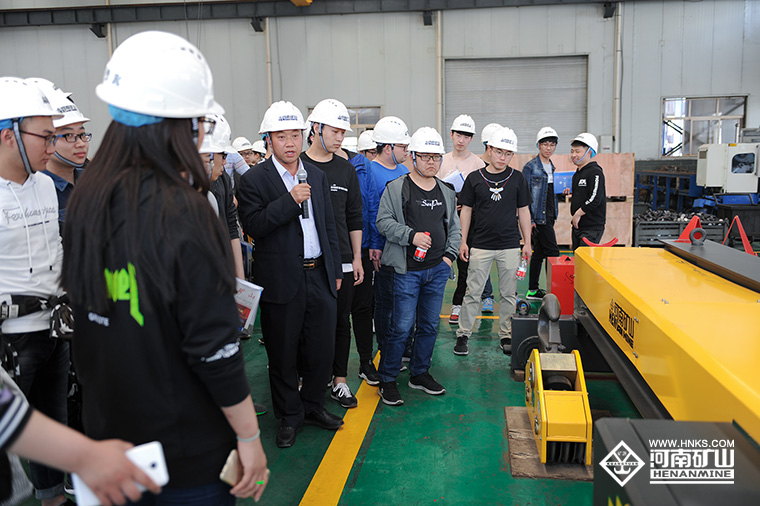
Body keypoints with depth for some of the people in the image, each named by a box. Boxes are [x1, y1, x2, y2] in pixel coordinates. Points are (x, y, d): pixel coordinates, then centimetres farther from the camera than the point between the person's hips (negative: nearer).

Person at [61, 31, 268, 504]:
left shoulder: (85, 200, -4)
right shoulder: (184, 213, -25)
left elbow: (85, 306, 9)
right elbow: (215, 347, -24)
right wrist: (250, 437, -14)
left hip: (107, 428, 7)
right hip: (188, 448, -6)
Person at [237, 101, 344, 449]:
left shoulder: (317, 176, 11)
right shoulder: (254, 179, -5)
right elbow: (252, 226, -16)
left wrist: (335, 270, 14)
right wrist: (290, 200, -21)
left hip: (320, 276, 5)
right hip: (282, 282, -4)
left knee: (322, 348, 11)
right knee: (283, 354, 9)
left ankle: (313, 406, 33)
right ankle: (289, 416, 27)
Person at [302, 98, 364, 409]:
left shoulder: (346, 170, 9)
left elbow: (354, 217, 12)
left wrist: (357, 258, 9)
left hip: (342, 261, 3)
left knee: (341, 321, 9)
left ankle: (339, 381, 22)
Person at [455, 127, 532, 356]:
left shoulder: (517, 178, 4)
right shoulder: (475, 178, 1)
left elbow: (523, 211, 8)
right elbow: (466, 211, 5)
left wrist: (527, 242, 6)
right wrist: (463, 241, 1)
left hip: (510, 246, 1)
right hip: (480, 245, -1)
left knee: (508, 293, 9)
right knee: (472, 292, 3)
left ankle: (506, 335, 22)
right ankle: (463, 334, 14)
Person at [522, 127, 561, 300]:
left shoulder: (552, 168, 15)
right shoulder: (530, 167, -9)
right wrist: (529, 220, -17)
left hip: (549, 217, 8)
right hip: (538, 217, -8)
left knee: (539, 252, 10)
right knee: (552, 253, -9)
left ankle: (532, 290, 17)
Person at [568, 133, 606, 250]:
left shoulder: (595, 172, -13)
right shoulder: (577, 173, 15)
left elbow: (595, 199, -22)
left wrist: (578, 214, -15)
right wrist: (571, 195, 7)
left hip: (592, 227, -9)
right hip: (577, 225, 9)